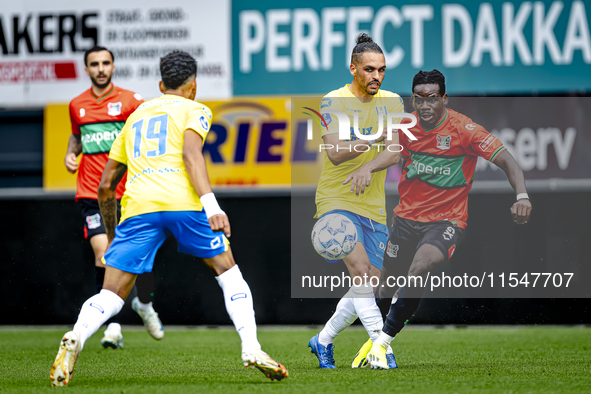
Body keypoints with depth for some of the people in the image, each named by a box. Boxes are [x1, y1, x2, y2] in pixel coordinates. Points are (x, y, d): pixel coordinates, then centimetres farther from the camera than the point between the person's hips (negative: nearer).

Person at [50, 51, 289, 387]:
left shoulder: (136, 117, 31)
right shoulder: (194, 110, 16)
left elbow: (105, 186, 31)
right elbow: (190, 153, -7)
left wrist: (111, 235, 42)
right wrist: (211, 206, -17)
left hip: (138, 206, 3)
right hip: (182, 201, -3)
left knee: (111, 295, 2)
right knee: (227, 271, 14)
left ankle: (75, 340, -26)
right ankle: (252, 349, 1)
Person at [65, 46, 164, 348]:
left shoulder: (130, 100, 0)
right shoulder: (77, 105, 10)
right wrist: (71, 153, 8)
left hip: (129, 193, -1)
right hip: (92, 193, 1)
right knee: (103, 255, -13)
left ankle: (144, 303, 32)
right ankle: (113, 327, -11)